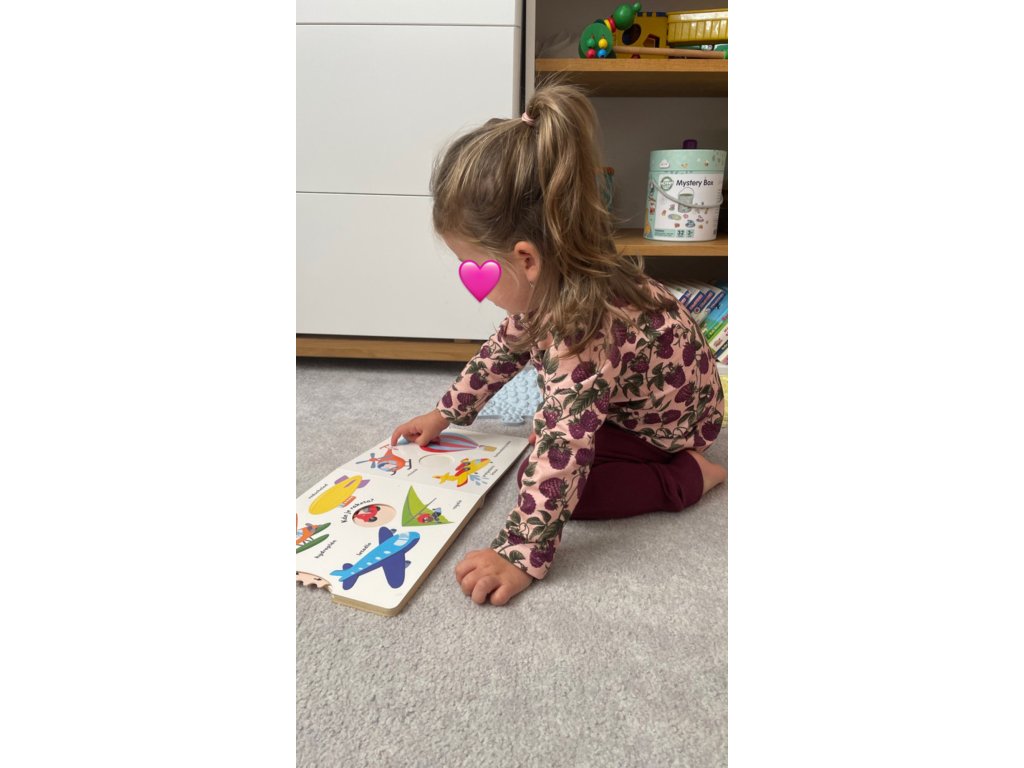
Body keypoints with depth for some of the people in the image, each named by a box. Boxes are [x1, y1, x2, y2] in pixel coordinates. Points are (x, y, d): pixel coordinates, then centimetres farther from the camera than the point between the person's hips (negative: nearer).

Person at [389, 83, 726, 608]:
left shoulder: (579, 332, -41)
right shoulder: (551, 285, -11)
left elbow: (563, 451, -42)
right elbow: (508, 344, 6)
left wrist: (521, 558, -36)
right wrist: (447, 411, 13)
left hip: (674, 421, -9)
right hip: (633, 394, 9)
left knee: (550, 472, -20)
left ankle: (687, 476, -7)